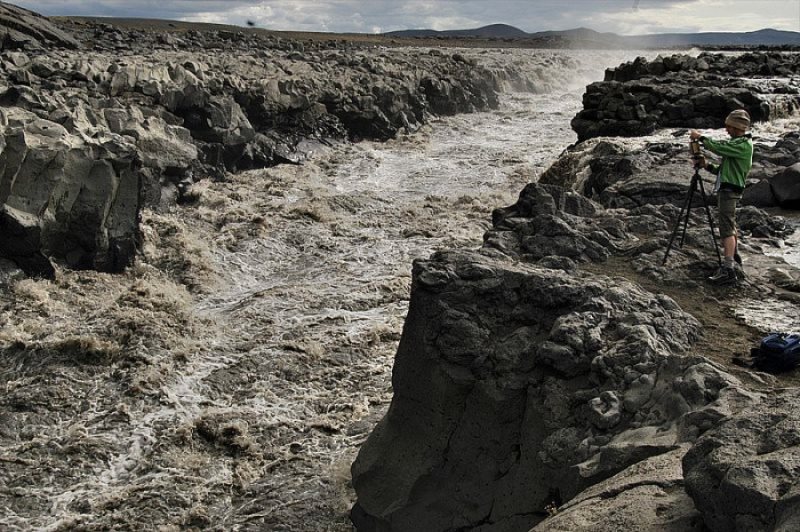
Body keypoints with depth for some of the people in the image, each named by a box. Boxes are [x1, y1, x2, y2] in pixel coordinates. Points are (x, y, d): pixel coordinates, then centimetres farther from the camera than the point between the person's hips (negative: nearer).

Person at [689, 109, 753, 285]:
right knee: (729, 224, 23)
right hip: (725, 188, 10)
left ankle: (728, 269, -22)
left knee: (727, 228, -17)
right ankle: (733, 254, 40)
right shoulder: (736, 143, 19)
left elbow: (718, 147, -24)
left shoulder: (744, 144, -12)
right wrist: (708, 166, 4)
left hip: (730, 190, -10)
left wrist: (700, 137, -12)